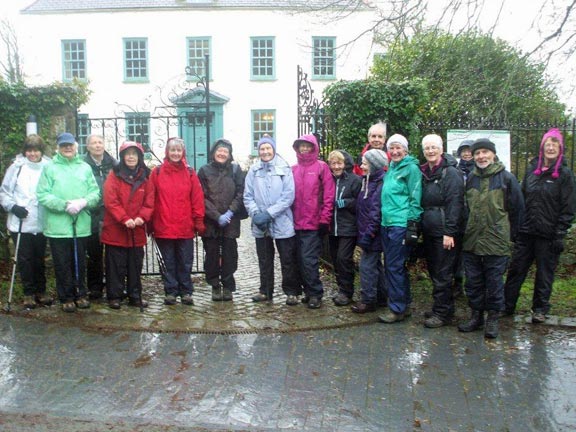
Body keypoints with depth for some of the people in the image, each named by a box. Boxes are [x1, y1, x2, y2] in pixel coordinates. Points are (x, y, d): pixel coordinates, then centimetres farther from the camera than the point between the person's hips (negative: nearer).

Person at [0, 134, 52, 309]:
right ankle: (29, 293, 18)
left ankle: (41, 291, 26)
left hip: (41, 224, 1)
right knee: (24, 259, 6)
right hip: (20, 223, -1)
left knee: (39, 259, 12)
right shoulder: (16, 167, -1)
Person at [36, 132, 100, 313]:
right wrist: (65, 205, -17)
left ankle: (80, 294, 27)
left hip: (81, 225, 2)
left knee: (79, 263, 13)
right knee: (63, 264, 6)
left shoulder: (85, 168, 7)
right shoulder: (50, 168, 1)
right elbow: (43, 195, -6)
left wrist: (83, 202, -16)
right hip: (58, 226, -2)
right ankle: (66, 297, 18)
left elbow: (95, 192, 3)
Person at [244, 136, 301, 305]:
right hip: (260, 225, 3)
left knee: (288, 261, 5)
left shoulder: (284, 169, -3)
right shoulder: (253, 170, 3)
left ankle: (292, 292, 18)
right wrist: (255, 214, -14)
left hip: (282, 223, -2)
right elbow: (248, 196, 3)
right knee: (264, 261, 14)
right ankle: (265, 291, 27)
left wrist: (269, 214, -15)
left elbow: (288, 196, -9)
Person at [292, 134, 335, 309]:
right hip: (297, 223, 5)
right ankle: (309, 291, 22)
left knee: (309, 260, -7)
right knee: (301, 260, 10)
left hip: (313, 223, -5)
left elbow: (328, 195, -6)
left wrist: (324, 220, -10)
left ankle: (315, 293, 6)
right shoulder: (294, 169, 12)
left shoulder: (321, 167, -2)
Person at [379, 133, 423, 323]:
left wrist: (413, 225, -15)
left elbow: (415, 199, -10)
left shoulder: (411, 168, -6)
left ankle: (397, 309, 6)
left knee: (394, 267, -5)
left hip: (401, 225, -8)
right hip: (387, 223, 8)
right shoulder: (391, 168, 17)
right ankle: (404, 304, 24)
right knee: (391, 266, 12)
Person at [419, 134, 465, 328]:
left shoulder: (451, 173, -9)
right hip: (428, 231, 8)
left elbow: (454, 204, -15)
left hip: (444, 232, -8)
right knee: (434, 272, 14)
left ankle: (443, 313, 8)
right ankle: (442, 308, 26)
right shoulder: (424, 173, 14)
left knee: (442, 275, -2)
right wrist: (419, 228, 13)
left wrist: (449, 232, -19)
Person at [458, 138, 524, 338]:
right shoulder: (471, 178, 9)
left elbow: (517, 208, 1)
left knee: (494, 281, 3)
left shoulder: (507, 178, -4)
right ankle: (476, 316, 23)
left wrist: (511, 234, 5)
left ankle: (493, 318, 16)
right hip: (472, 240, 5)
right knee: (473, 281, 10)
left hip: (496, 241, -4)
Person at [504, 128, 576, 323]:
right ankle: (507, 305, 17)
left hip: (548, 234, -4)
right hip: (526, 232, 4)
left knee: (545, 273, 7)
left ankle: (540, 309, 21)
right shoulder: (532, 170, 9)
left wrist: (560, 235, -13)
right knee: (516, 269, 7)